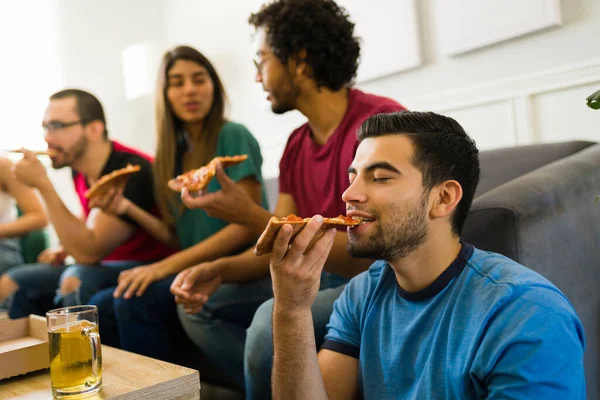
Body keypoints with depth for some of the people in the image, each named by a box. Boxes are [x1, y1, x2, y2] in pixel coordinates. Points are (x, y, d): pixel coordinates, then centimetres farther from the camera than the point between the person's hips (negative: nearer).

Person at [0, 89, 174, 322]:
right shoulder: (80, 170, 1)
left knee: (76, 280, -34)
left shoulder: (132, 171, -25)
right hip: (105, 267, 8)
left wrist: (43, 185, -27)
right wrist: (66, 249, 2)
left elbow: (87, 252, -28)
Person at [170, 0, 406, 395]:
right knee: (203, 305, 3)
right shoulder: (296, 146, 7)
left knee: (275, 319, -31)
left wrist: (251, 216, -24)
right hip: (324, 286, 8)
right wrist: (219, 269, -11)